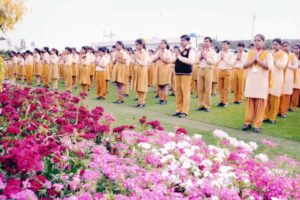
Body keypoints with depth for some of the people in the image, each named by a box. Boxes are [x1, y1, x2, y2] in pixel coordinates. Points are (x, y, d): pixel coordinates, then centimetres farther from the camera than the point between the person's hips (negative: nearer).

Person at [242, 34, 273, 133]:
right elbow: (244, 66, 5)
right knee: (250, 102, 4)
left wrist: (258, 60, -13)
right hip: (250, 80, 3)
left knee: (260, 103, -3)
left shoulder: (267, 54, 0)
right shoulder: (250, 53, 11)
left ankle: (257, 125, 1)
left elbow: (269, 67, -12)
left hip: (261, 81, -3)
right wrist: (253, 60, -9)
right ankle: (248, 122, 10)